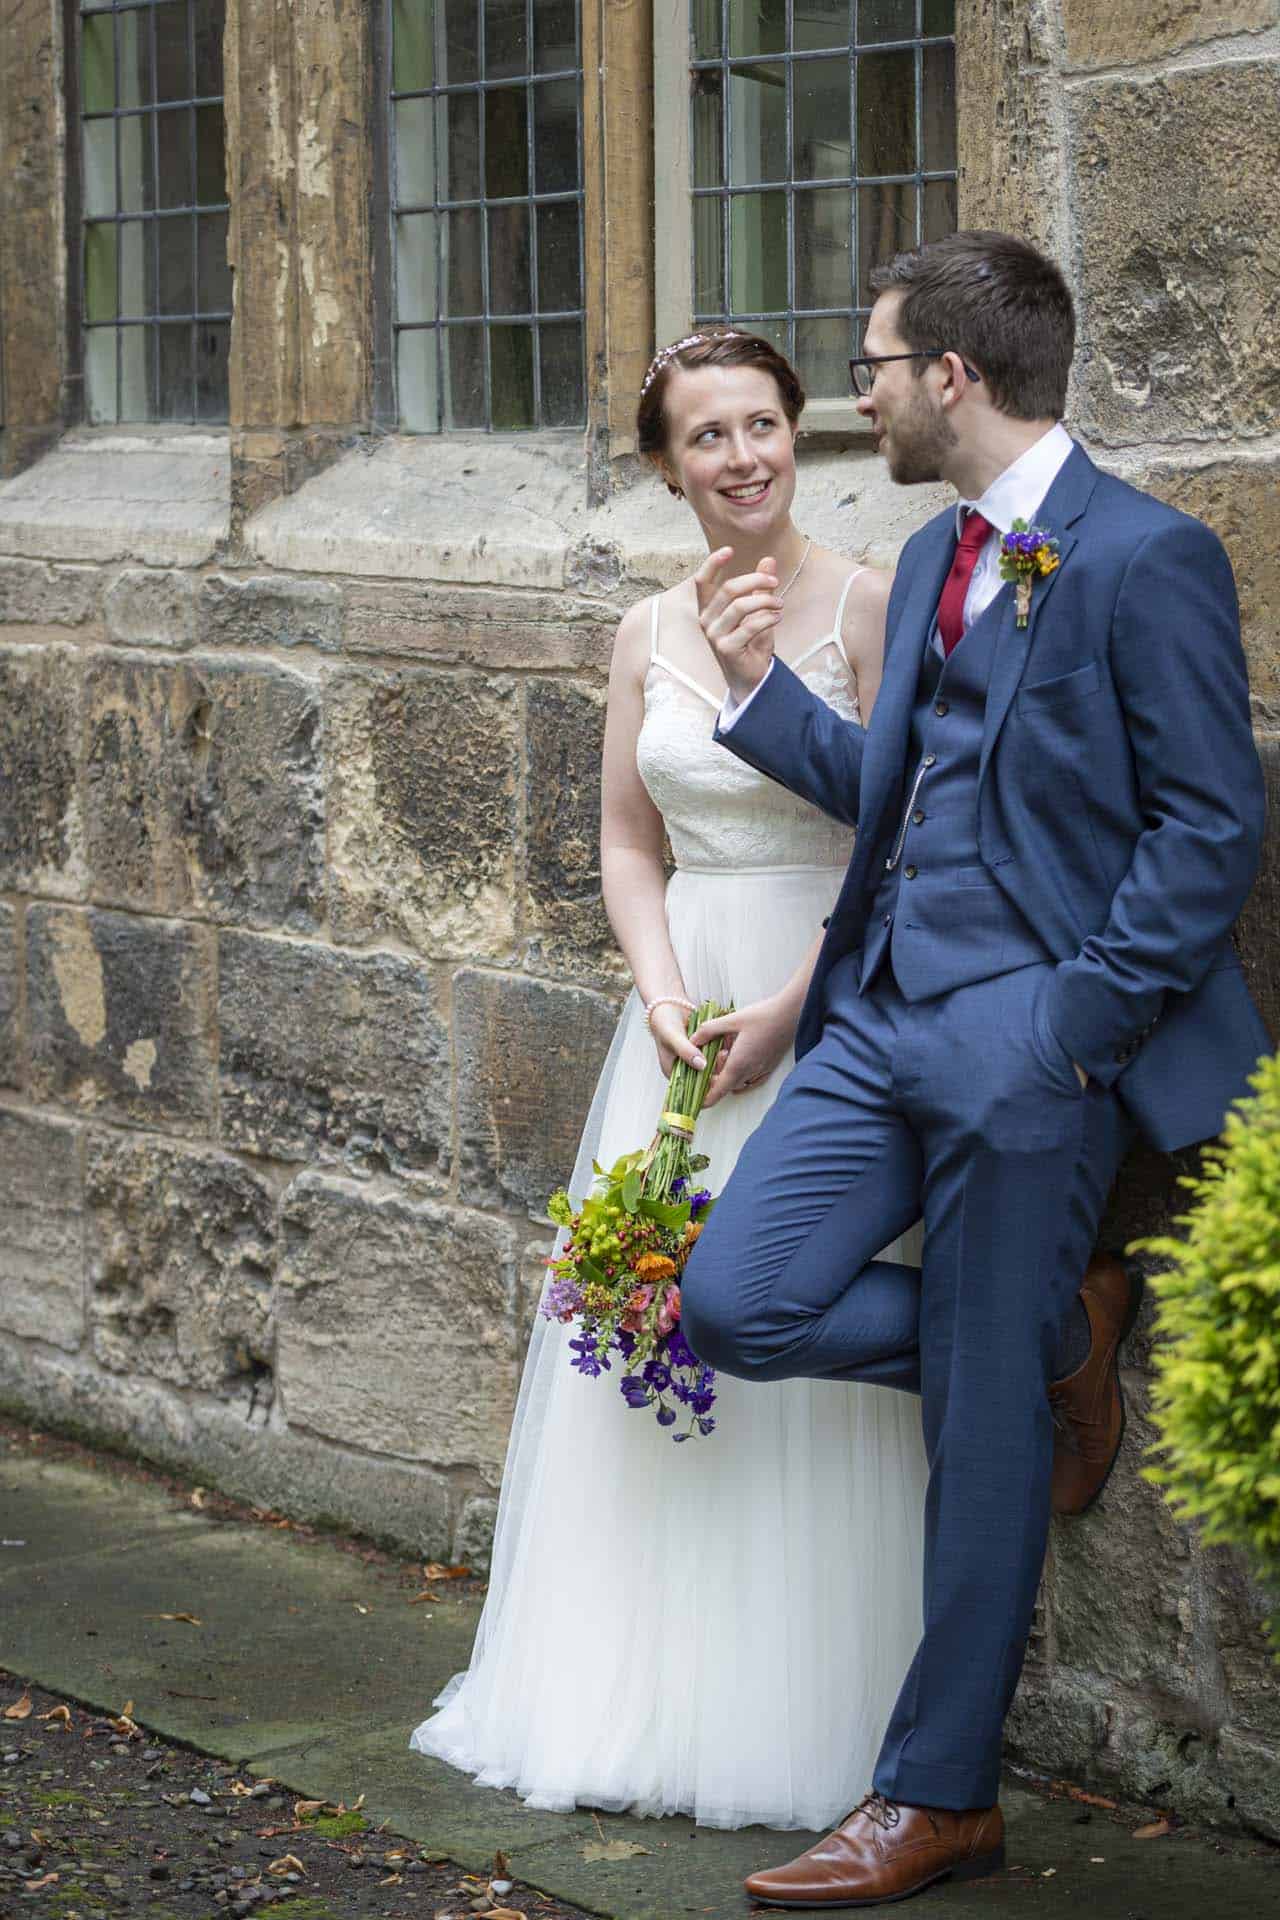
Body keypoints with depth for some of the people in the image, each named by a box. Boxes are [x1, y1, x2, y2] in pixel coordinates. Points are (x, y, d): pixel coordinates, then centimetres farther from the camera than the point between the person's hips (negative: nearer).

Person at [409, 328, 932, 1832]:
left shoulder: (865, 608, -6)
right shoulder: (649, 635, 10)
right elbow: (629, 845, 12)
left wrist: (786, 1012, -16)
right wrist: (669, 1002, -5)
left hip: (827, 1011, -5)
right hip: (682, 1006, 5)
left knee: (796, 1346, -5)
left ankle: (794, 1723, 7)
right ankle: (634, 1698, 15)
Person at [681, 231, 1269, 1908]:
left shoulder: (1145, 560, -12)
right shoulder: (933, 555, 15)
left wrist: (1074, 1024, -16)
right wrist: (765, 688, 5)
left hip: (1027, 1037, -8)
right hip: (883, 1015, 8)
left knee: (982, 1432, 1)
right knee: (739, 1305, -2)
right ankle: (1057, 1347, 20)